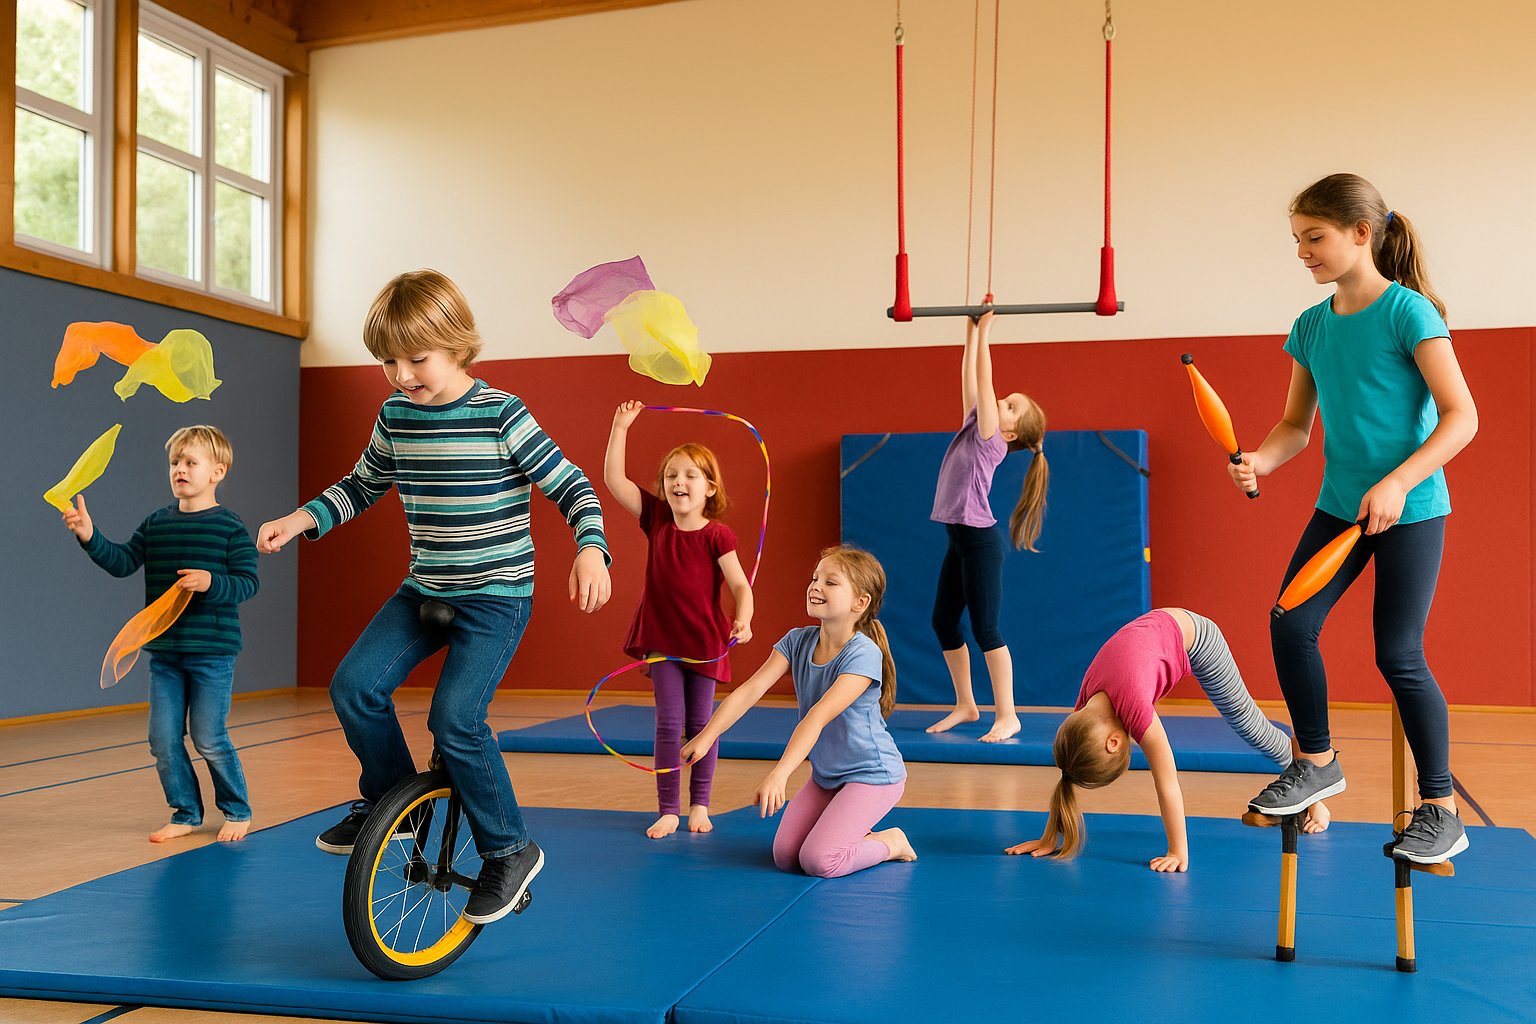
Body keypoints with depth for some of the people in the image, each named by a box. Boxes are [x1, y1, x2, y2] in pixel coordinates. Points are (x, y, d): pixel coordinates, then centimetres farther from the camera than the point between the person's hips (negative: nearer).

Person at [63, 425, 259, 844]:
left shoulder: (229, 527, -6)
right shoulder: (156, 523, 8)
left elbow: (248, 583, -9)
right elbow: (122, 562, 3)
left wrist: (211, 583, -25)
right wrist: (89, 536, -10)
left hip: (212, 651, -5)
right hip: (164, 651, 5)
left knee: (209, 738, -1)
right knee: (163, 738, 6)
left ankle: (238, 810, 19)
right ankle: (186, 813, 21)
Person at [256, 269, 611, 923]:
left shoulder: (501, 415, -14)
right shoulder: (395, 415, 3)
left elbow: (572, 487, -11)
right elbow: (362, 486, 19)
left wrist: (590, 551, -27)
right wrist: (303, 519, 3)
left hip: (497, 597, -6)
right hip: (423, 591, 6)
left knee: (454, 718, -19)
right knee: (353, 686, -9)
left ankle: (510, 851, 1)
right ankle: (387, 798, 18)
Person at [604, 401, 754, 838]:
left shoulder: (716, 535, -11)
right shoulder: (656, 519, -1)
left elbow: (740, 585, -16)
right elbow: (614, 480, -4)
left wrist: (742, 621, -34)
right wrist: (621, 427, -7)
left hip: (705, 641, -2)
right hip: (663, 639, 2)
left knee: (700, 724, 8)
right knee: (669, 724, 2)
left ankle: (699, 805, 21)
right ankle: (668, 810, 9)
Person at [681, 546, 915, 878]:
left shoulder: (863, 654, -25)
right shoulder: (797, 641, -5)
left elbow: (818, 716, -36)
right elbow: (750, 691, -13)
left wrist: (780, 773, -44)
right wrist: (705, 737, -23)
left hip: (872, 776, -7)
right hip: (825, 775, 7)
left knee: (817, 861, -19)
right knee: (784, 857, -3)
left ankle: (890, 841, 6)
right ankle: (853, 832, 20)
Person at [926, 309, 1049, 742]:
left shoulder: (991, 442, -11)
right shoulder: (973, 427, 9)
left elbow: (984, 381, -14)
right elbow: (971, 379, 8)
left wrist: (985, 332, -11)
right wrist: (973, 331, 9)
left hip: (980, 541, -8)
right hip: (960, 539, 9)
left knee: (985, 627, -7)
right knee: (943, 620, 10)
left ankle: (1006, 716, 0)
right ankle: (965, 705, 22)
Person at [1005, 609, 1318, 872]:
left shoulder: (1135, 709, -39)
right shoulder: (1085, 708, -21)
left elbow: (1168, 786, -34)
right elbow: (1066, 773, -13)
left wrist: (1179, 853, -31)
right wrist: (1049, 839, -12)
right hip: (1157, 626, 5)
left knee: (1243, 719, 6)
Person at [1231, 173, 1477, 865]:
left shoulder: (1408, 311, -12)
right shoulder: (1311, 327, 5)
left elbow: (1460, 417, -14)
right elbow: (1298, 424, 11)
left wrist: (1397, 482, -25)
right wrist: (1260, 461, -10)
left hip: (1409, 509, -6)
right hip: (1338, 506, 6)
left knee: (1398, 655, -4)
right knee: (1291, 625, -4)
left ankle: (1441, 811, 11)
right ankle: (1317, 763, 17)